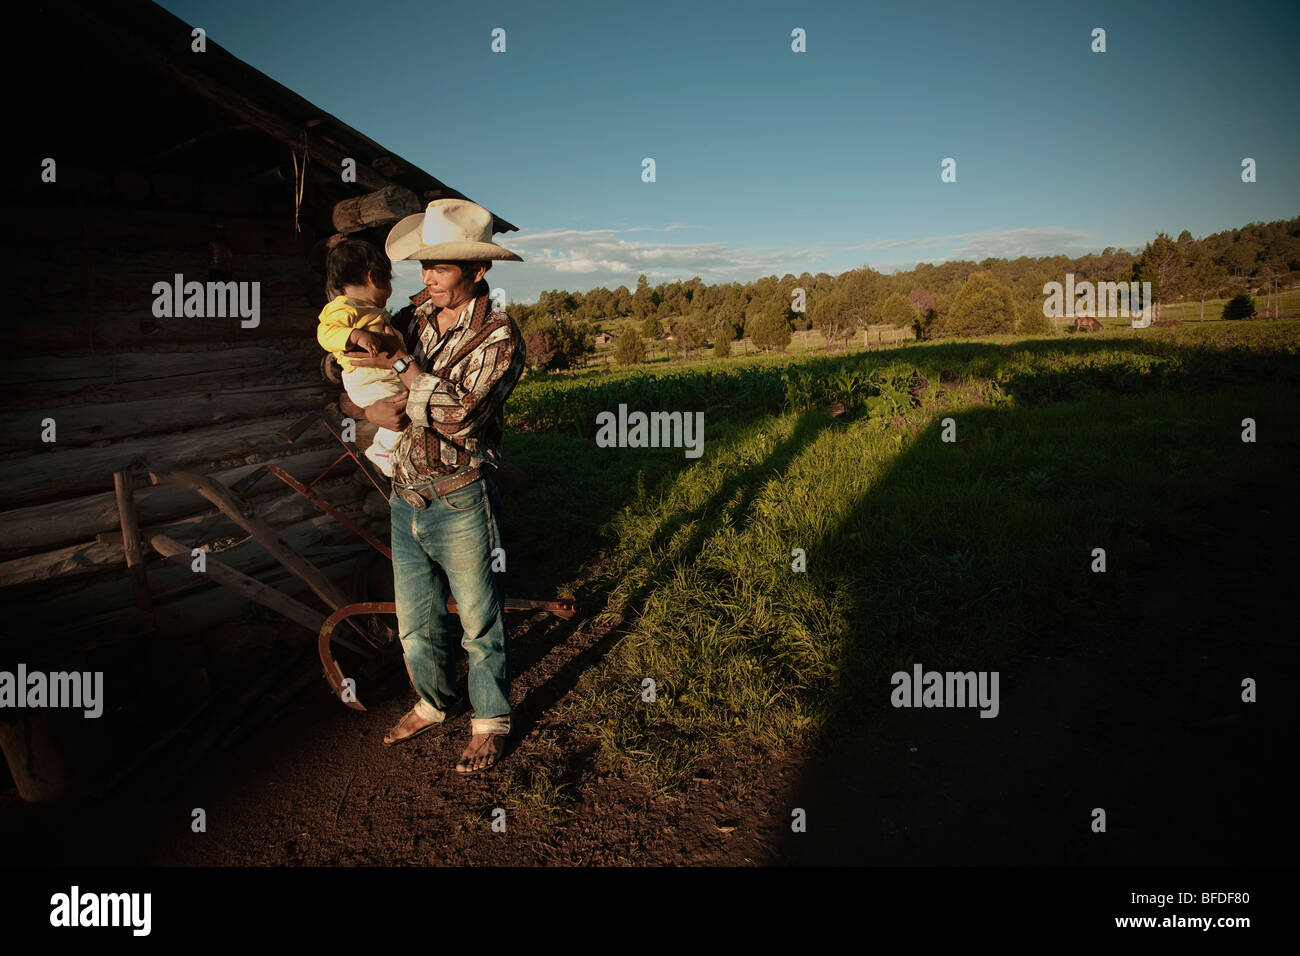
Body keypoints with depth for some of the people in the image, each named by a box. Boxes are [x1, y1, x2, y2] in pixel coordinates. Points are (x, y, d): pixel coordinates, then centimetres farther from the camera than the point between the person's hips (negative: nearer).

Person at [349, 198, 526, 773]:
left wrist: (403, 365, -15)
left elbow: (459, 413, -24)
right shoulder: (415, 317, 5)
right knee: (415, 624, 18)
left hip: (460, 505, -5)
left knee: (480, 624, 9)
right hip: (406, 499, 6)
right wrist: (382, 406, -4)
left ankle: (490, 722, 28)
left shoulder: (498, 336, -12)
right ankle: (431, 705, 41)